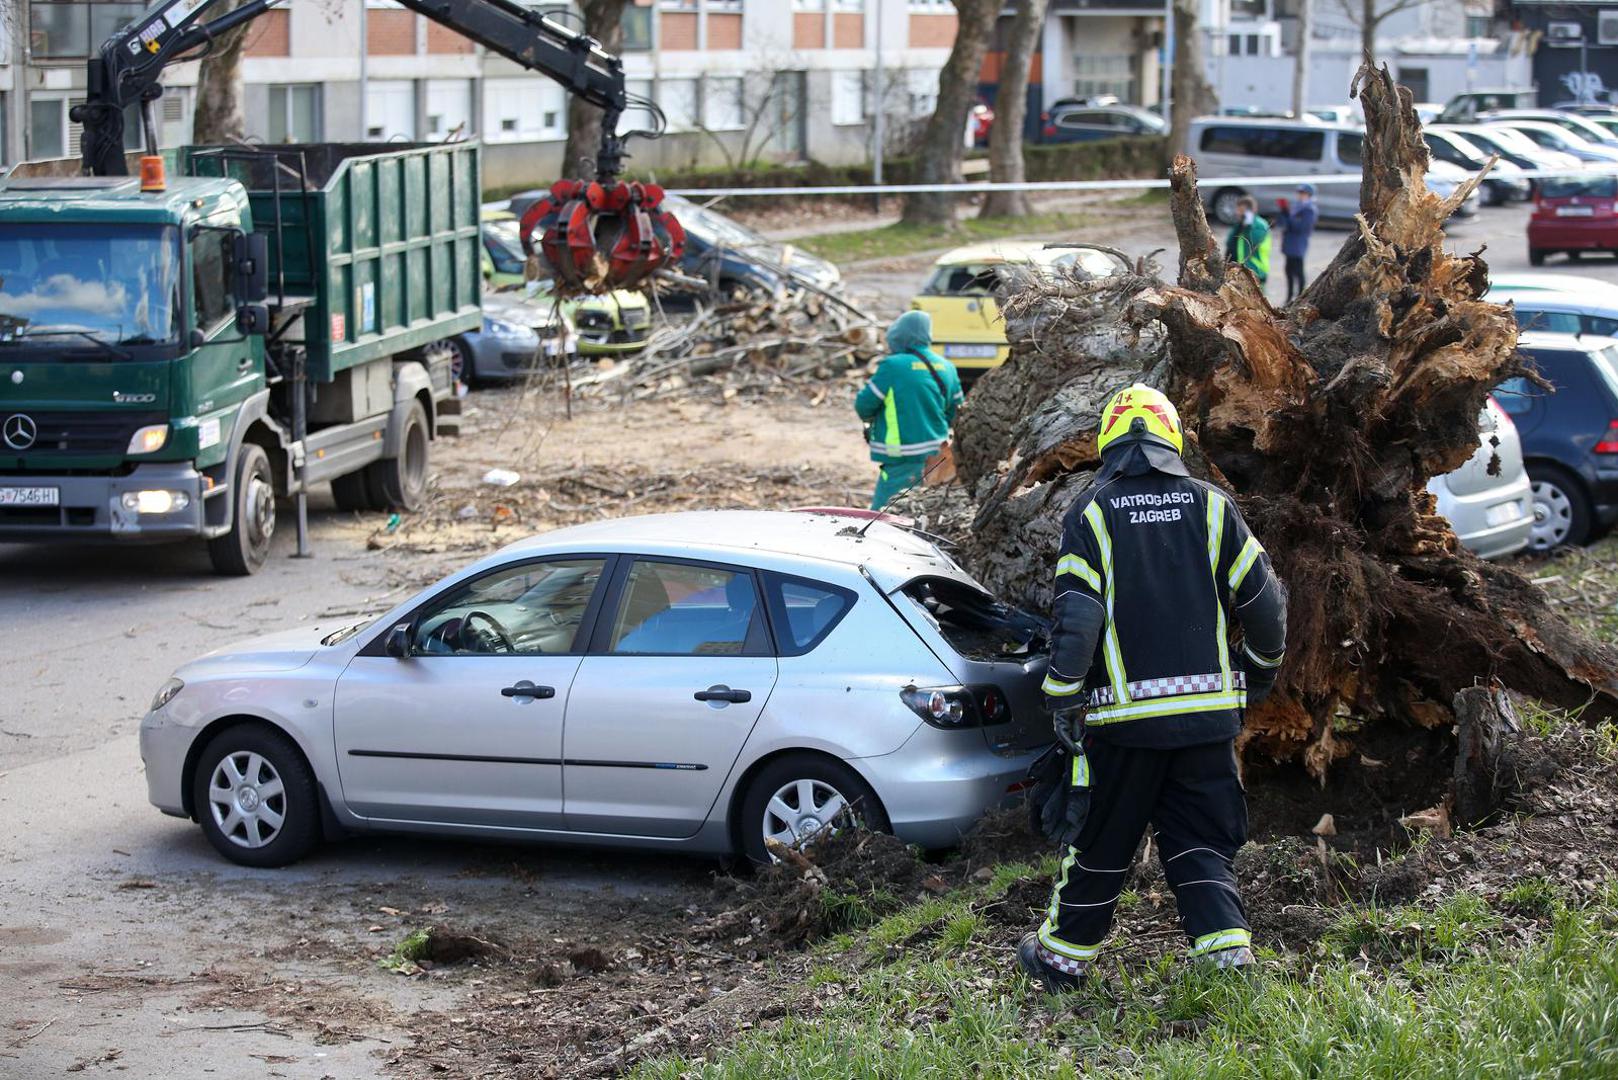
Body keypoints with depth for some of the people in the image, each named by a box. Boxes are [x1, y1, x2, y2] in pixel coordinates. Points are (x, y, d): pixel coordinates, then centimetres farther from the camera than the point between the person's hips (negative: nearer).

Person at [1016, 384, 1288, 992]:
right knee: (1202, 844, 10)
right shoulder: (1211, 507, 4)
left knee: (1100, 842, 11)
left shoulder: (1092, 515, -4)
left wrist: (1062, 698, -4)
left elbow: (1075, 617, -11)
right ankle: (1228, 956, -4)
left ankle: (1064, 957, 23)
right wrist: (1260, 672, 20)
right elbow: (1263, 600, 4)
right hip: (1208, 712, 2)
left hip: (1123, 714, -2)